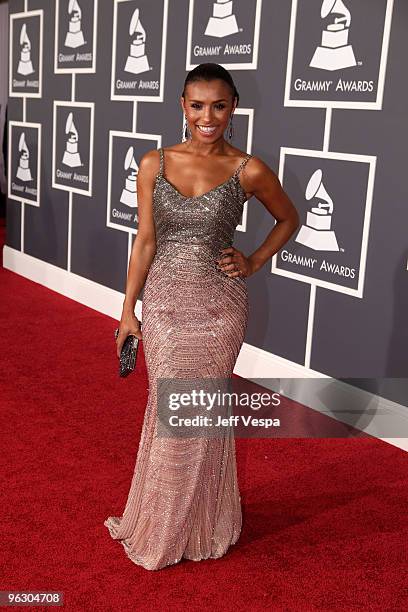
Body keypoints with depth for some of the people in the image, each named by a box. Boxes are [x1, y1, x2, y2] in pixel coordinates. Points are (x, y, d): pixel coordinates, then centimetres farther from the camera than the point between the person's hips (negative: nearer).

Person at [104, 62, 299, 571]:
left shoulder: (248, 171, -6)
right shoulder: (155, 164, -1)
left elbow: (289, 219, 11)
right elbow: (145, 240, 2)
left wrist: (254, 263, 1)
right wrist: (128, 310, 2)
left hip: (219, 306, -1)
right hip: (165, 303, 2)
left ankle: (200, 525, 30)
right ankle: (163, 527, 30)